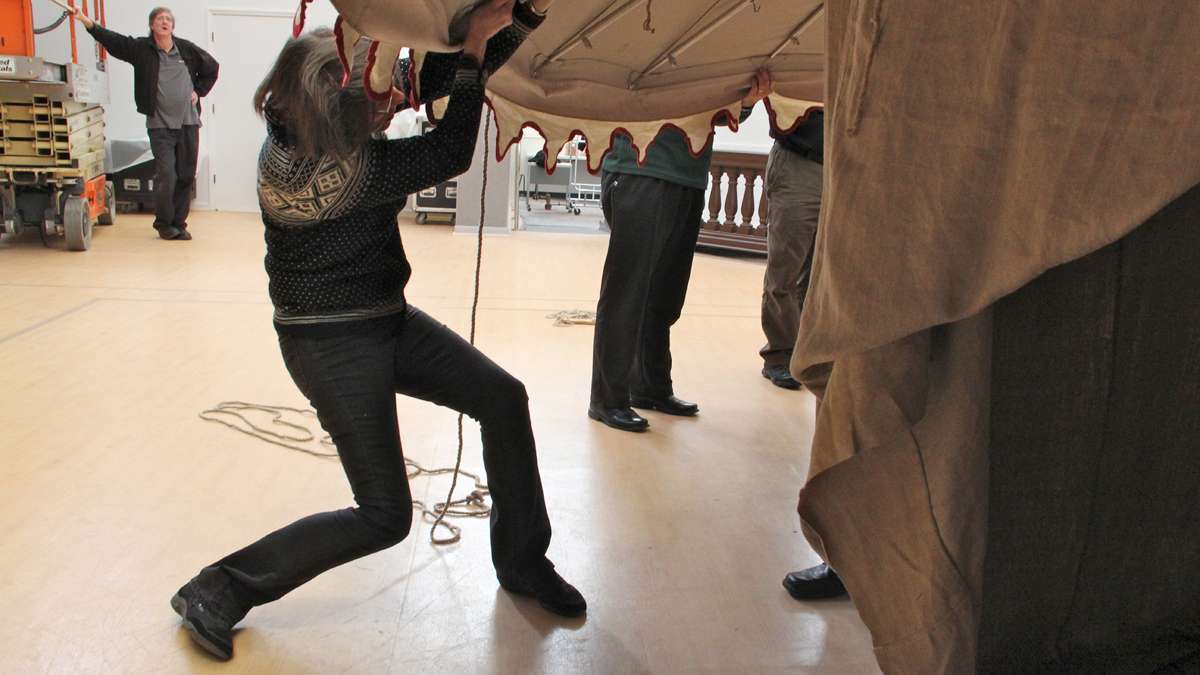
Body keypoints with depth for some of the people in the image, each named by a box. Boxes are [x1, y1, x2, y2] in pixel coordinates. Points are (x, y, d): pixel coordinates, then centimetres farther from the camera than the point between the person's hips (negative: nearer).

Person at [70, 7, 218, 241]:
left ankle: (179, 223, 15)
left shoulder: (187, 49, 5)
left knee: (186, 176, 4)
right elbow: (110, 39, -12)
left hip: (188, 123, 2)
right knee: (166, 176, -8)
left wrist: (198, 91, 10)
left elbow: (212, 68, 19)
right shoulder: (141, 48, 0)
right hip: (159, 125, -2)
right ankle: (164, 224, 9)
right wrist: (86, 21, -25)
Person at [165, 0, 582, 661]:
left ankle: (522, 561, 20)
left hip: (386, 321, 9)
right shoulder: (333, 174, -31)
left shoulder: (312, 115, -7)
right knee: (384, 516, -2)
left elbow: (439, 73, -3)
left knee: (503, 398, 5)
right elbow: (450, 153, -26)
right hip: (332, 345, -9)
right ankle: (217, 592, 12)